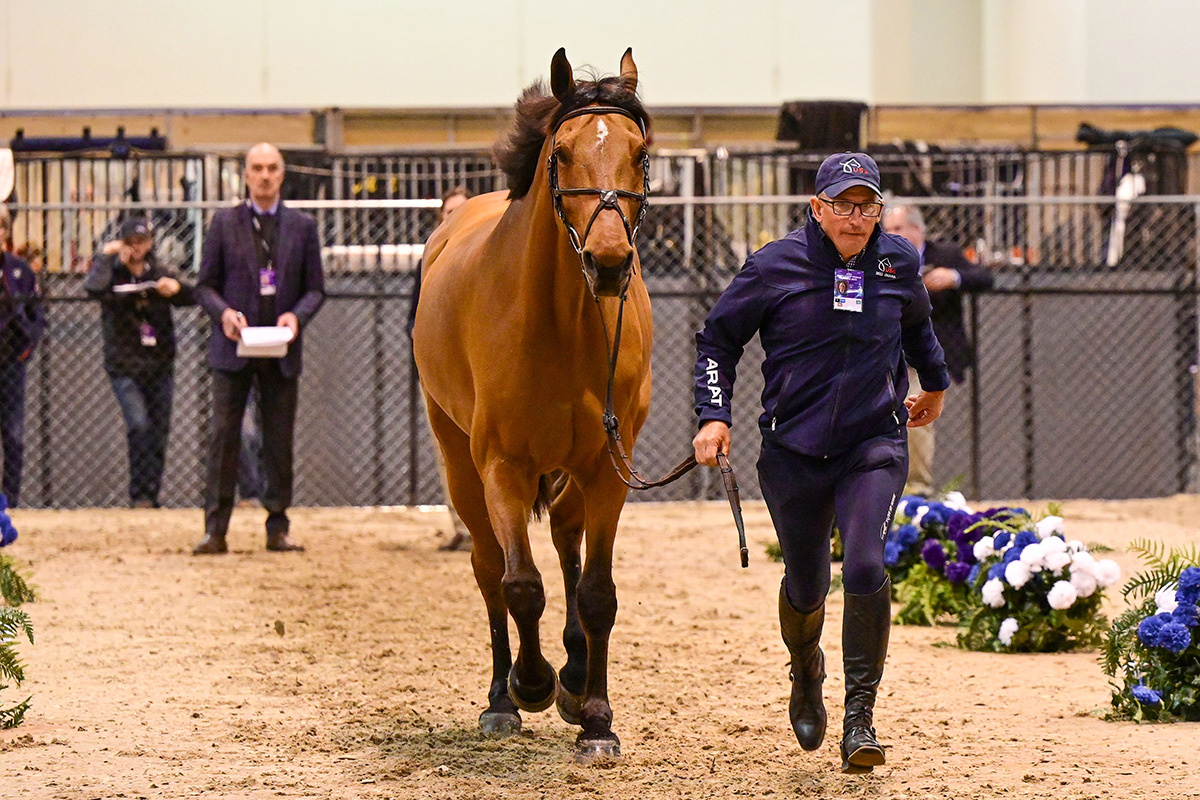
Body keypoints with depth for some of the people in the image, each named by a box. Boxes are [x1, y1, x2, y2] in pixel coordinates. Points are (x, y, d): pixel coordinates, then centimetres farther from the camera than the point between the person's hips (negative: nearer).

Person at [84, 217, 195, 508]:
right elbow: (94, 287, -24)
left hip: (160, 365, 4)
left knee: (159, 430, 4)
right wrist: (106, 255, -14)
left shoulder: (158, 274, 10)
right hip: (124, 366, -4)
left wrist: (177, 288, -21)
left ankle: (152, 495, 14)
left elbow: (191, 298, 0)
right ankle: (139, 494, -12)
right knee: (139, 425, -18)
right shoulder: (111, 273, -1)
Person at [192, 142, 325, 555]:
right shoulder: (224, 223, 5)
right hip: (234, 349, -1)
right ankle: (215, 530, -4)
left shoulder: (302, 226, 8)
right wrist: (224, 312, -15)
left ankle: (277, 528, 10)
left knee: (280, 440, 4)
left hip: (282, 350, 1)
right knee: (224, 437, -5)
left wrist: (297, 316, -11)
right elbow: (205, 285, 5)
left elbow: (315, 288, 9)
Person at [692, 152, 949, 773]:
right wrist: (714, 416, -7)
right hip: (793, 452, 0)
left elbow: (917, 325, 24)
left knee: (865, 567, -21)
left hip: (874, 448, 0)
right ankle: (806, 674, 46)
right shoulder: (775, 267, -6)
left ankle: (859, 717, -13)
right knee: (805, 584, 11)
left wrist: (934, 384, 39)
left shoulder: (899, 262, 1)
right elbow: (717, 339, 4)